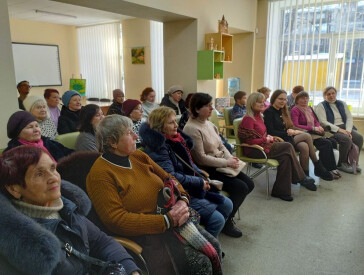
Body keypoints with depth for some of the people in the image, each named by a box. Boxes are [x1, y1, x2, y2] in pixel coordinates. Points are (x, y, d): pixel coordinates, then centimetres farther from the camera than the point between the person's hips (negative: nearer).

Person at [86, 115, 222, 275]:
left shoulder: (138, 156, 6)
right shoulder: (100, 175, -16)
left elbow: (167, 178, 12)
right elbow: (116, 220, -21)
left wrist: (183, 200, -10)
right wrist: (167, 221, -23)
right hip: (146, 234, -7)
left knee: (214, 246, 1)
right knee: (200, 262, -16)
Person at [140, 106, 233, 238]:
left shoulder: (175, 138, 8)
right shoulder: (157, 147, -19)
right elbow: (170, 177, -26)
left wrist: (202, 176, 0)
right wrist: (199, 183, -18)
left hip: (191, 189, 9)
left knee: (227, 204, 9)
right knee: (217, 219, -15)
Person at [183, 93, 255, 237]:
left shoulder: (209, 124, 10)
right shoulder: (192, 128, -18)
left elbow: (221, 146, 16)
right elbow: (201, 158, -20)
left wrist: (230, 158, -5)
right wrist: (226, 163, -17)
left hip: (221, 165, 9)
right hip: (206, 171, -9)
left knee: (249, 184, 0)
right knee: (241, 187, -17)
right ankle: (226, 223, 4)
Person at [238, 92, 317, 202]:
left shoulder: (259, 116, 15)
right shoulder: (248, 119, -13)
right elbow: (250, 141, -18)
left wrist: (269, 136, 4)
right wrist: (266, 139, -9)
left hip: (263, 145, 9)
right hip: (254, 151, -8)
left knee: (285, 157, -17)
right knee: (288, 147, -18)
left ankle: (281, 190, -13)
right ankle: (301, 179, -6)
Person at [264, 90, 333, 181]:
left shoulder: (282, 111, 21)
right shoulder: (269, 112, -4)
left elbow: (289, 127, 18)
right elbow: (270, 132, -13)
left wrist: (294, 131, -4)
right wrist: (287, 133, -14)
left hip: (287, 138, 7)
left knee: (304, 147, -24)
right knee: (307, 136, -18)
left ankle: (305, 175, -19)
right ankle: (318, 167, -9)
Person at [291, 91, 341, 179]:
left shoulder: (309, 108, 19)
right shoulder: (295, 110, -5)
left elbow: (316, 121, 23)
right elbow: (295, 126, -16)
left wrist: (319, 127, -2)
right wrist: (313, 128, -17)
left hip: (314, 132, 8)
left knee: (333, 141, -16)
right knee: (327, 143, -25)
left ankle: (332, 168, -10)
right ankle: (326, 170, -15)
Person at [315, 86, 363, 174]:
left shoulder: (342, 104, 17)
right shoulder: (321, 106, 0)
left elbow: (349, 118, 10)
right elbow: (323, 122, -12)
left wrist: (348, 130, -9)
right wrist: (339, 129, -19)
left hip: (345, 128, 6)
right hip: (331, 130, -5)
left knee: (359, 137, -20)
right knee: (346, 139, -30)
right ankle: (342, 163, -12)